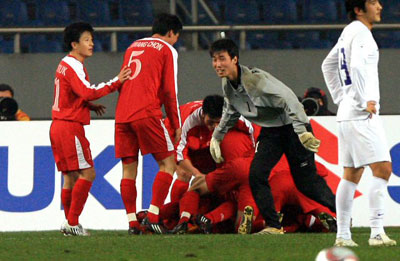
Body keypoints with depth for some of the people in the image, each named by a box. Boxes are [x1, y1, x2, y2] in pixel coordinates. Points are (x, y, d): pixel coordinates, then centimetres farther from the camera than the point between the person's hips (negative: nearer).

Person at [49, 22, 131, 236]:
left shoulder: (65, 65, 18)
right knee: (87, 173, -10)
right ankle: (72, 222, -13)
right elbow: (87, 92, -26)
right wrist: (116, 82, -24)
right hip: (70, 127, -10)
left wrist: (89, 105, 11)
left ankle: (69, 222, 12)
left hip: (59, 126, 10)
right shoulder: (73, 66, -13)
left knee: (71, 176, 12)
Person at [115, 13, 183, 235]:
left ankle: (132, 221, -1)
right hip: (147, 113, -6)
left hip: (122, 114, 6)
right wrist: (176, 125, 6)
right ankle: (152, 216, -11)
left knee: (129, 168, 6)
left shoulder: (132, 47, 23)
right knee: (168, 163, 1)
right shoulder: (167, 50, 5)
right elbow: (170, 91, 0)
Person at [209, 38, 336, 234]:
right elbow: (231, 112, 20)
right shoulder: (227, 84, -1)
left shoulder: (256, 79, -28)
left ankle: (339, 208, 22)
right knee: (256, 174, -11)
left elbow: (288, 101, -31)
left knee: (305, 181, -3)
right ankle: (273, 226, -5)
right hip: (270, 132, 7)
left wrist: (302, 131, -38)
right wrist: (217, 137, 22)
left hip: (292, 127, -7)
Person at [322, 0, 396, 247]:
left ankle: (343, 235, 10)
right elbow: (356, 66, -25)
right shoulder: (360, 32, -11)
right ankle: (377, 232, -19)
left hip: (347, 114, 10)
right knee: (382, 169, -12)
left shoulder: (349, 32, 18)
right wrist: (365, 101, -22)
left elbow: (328, 65, 29)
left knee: (351, 176, 10)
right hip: (362, 115, -10)